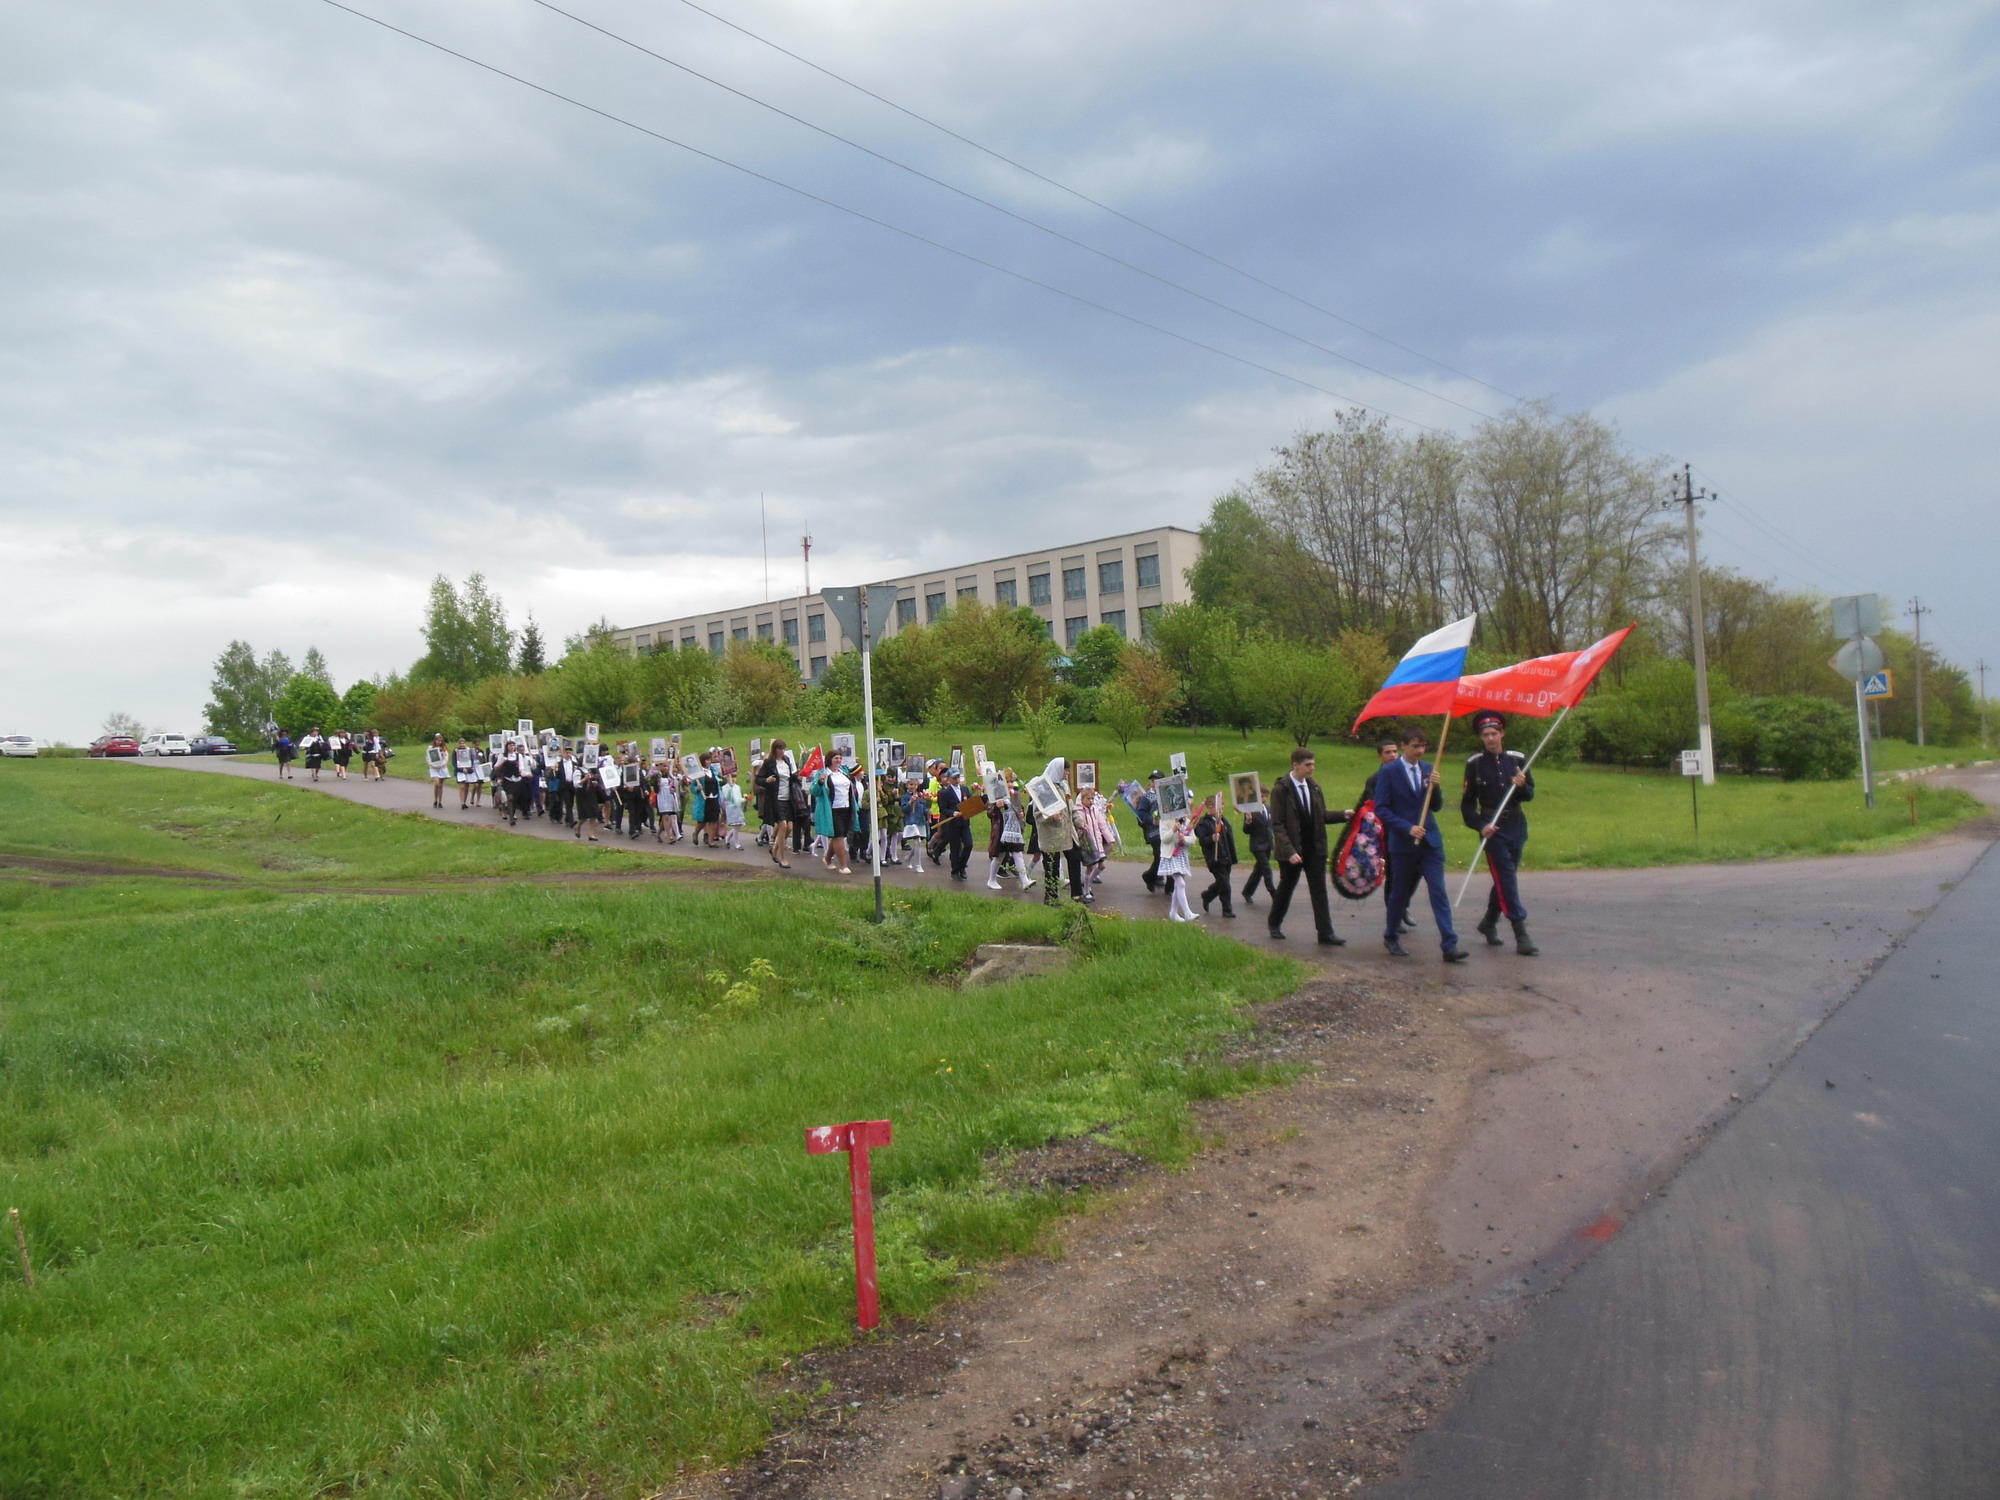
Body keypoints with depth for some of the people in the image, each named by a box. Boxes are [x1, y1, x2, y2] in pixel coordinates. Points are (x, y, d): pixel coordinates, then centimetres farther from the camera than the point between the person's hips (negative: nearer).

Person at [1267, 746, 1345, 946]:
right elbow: (1277, 824, -14)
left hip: (1315, 848, 4)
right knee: (1286, 887, 11)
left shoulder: (1314, 787, 7)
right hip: (1292, 850, -4)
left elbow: (1322, 815, 14)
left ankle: (1325, 934, 0)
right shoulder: (1280, 790, -11)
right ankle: (1274, 924, 32)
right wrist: (1289, 851, -23)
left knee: (1319, 890, 0)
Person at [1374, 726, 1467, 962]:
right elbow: (1380, 808, -9)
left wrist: (1434, 787, -8)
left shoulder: (1427, 768, 9)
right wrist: (1407, 828, -18)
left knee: (1439, 891, -5)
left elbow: (1435, 807, 11)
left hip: (1430, 839, 4)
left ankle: (1449, 945, -8)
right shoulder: (1388, 772, -6)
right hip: (1404, 842, -4)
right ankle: (1391, 937, 28)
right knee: (1401, 892, 8)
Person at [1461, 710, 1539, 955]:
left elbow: (1530, 795, 7)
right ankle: (1521, 935, -12)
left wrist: (1522, 786, -15)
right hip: (1492, 828, -4)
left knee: (1505, 877, 13)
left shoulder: (1517, 759, 4)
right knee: (1507, 878, -10)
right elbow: (1467, 803, 0)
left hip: (1516, 824, 4)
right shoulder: (1474, 764, -3)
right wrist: (1480, 826, -13)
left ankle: (1489, 923, 32)